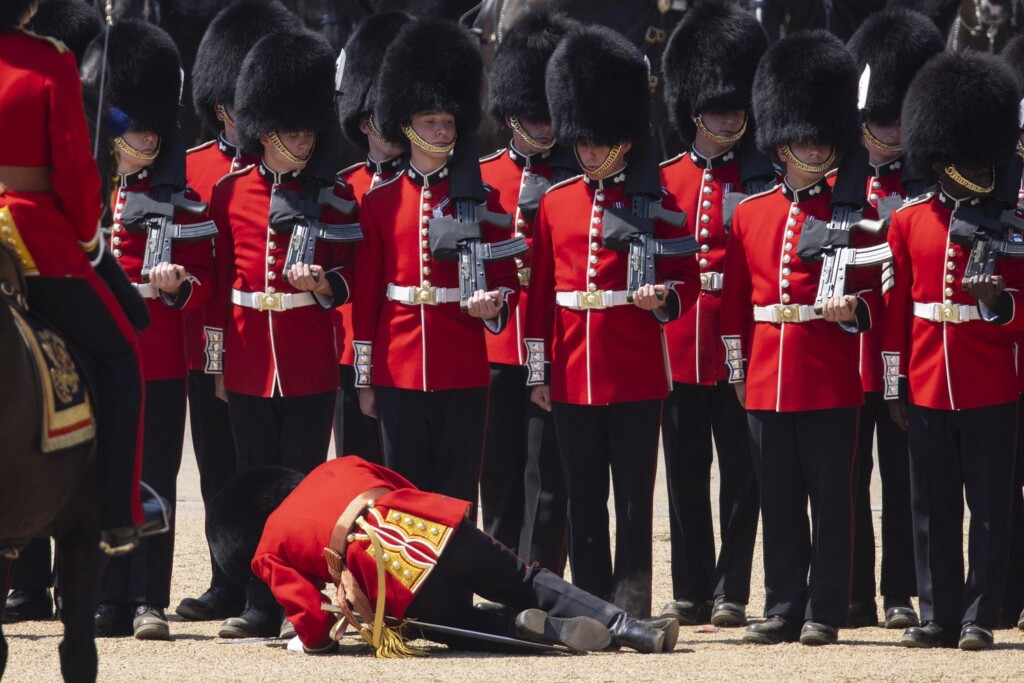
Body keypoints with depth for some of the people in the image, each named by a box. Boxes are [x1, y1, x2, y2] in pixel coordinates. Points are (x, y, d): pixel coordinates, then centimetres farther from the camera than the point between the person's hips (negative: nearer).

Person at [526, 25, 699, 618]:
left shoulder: (655, 203, 1)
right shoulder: (555, 205, 9)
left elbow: (689, 279, 4)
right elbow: (541, 293, 11)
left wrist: (664, 297, -18)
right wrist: (539, 371, 8)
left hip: (635, 374, -3)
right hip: (573, 375, 3)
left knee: (634, 498, -1)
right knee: (585, 499, 7)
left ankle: (632, 609, 0)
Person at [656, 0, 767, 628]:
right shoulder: (663, 181, 8)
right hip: (679, 351, 2)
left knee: (740, 475, 1)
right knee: (686, 476, 7)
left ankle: (731, 593, 6)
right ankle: (691, 593, 13)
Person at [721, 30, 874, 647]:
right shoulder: (749, 215, 10)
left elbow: (872, 294, 3)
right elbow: (735, 299, 14)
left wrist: (852, 309, -18)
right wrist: (737, 367, 11)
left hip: (830, 381, -3)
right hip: (767, 381, 3)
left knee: (830, 499, 0)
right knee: (780, 502, 8)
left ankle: (825, 612, 5)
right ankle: (784, 610, 14)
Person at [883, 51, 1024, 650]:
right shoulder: (908, 224, 6)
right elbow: (896, 308, 9)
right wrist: (895, 386, 7)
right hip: (928, 388, 2)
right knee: (934, 508, 7)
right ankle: (940, 617, 14)